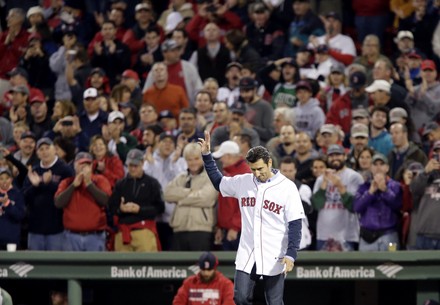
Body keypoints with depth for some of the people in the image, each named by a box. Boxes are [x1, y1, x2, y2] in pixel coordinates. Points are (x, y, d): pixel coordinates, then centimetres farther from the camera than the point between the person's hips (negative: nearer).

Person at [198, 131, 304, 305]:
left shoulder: (287, 187, -8)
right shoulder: (243, 182, 5)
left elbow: (295, 224, -9)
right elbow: (218, 181, 23)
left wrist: (291, 254, -19)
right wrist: (207, 155, 13)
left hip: (274, 258, -4)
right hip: (246, 257, 4)